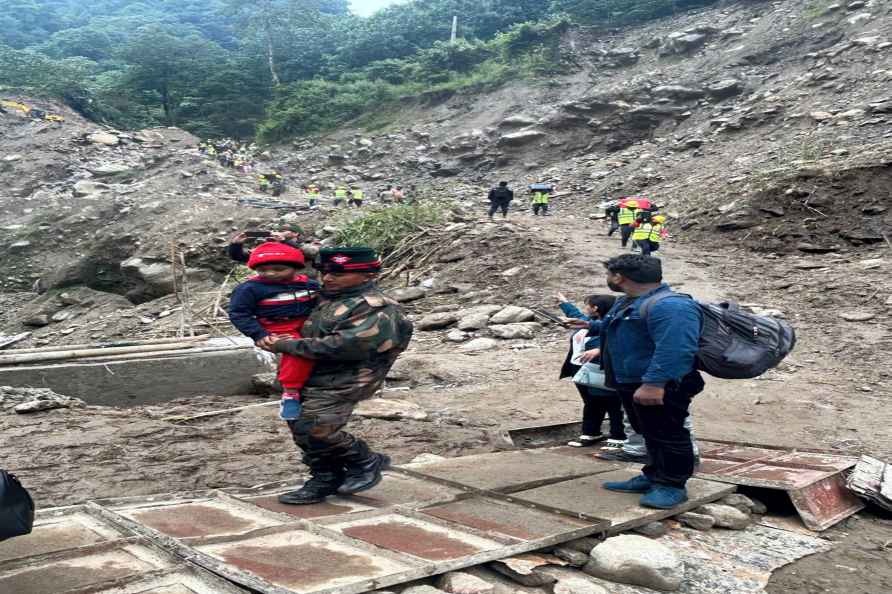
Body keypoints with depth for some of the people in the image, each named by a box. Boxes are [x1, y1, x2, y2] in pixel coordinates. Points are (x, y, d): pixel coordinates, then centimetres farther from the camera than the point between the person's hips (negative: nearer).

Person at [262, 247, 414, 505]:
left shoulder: (376, 308, -15)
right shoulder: (326, 298, 14)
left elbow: (344, 346, -27)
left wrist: (286, 345, -19)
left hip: (339, 383, -9)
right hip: (308, 377, 9)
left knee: (313, 431, -16)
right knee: (300, 427, 10)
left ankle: (366, 462, 6)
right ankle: (325, 479, 28)